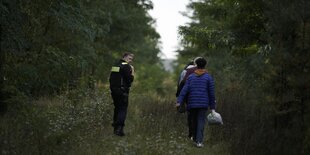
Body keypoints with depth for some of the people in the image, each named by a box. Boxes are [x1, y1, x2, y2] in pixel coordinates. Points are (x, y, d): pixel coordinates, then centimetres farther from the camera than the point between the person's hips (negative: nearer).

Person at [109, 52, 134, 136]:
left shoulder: (115, 65, 16)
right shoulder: (126, 66, -10)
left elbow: (110, 79, 18)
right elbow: (130, 79, -16)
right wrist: (132, 72, -3)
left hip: (114, 91, 8)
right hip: (122, 91, -8)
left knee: (117, 109, 17)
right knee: (123, 110, -7)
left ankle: (115, 128, 19)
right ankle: (119, 129, -16)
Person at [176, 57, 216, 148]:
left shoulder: (191, 77, 6)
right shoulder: (208, 78, 1)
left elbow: (184, 90, -5)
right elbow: (211, 93, 0)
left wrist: (179, 102, -11)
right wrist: (212, 107, 5)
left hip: (192, 103, 2)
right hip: (203, 104, -2)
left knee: (193, 121, 16)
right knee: (201, 122, -2)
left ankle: (195, 138, 30)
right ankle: (199, 141, -13)